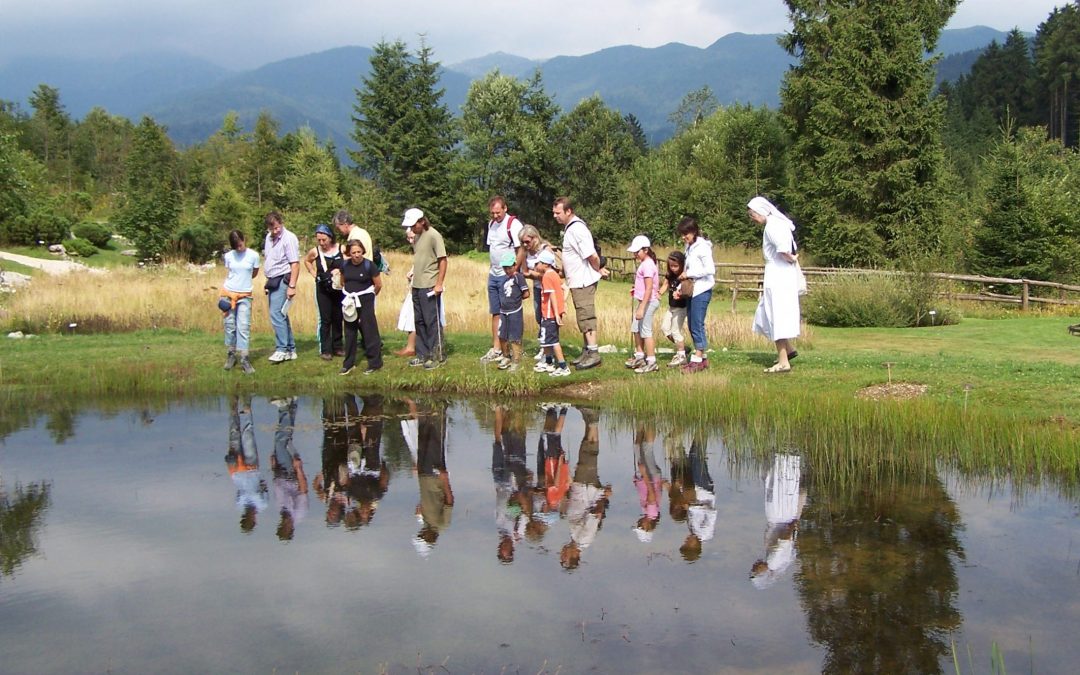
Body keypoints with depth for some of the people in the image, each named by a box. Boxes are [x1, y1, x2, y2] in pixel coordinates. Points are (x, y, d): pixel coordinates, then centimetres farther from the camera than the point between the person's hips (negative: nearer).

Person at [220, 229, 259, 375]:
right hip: (228, 293, 2)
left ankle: (244, 359, -7)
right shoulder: (229, 256, 2)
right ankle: (231, 354, 17)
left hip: (244, 295, -2)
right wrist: (223, 295, 1)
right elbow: (227, 276, 7)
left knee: (244, 327, -6)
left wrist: (242, 279, 5)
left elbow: (254, 274, 10)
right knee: (230, 326, 5)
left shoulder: (253, 255, -4)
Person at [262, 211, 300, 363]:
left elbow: (295, 264, -16)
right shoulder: (269, 237, 12)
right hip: (272, 281, 8)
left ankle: (282, 349, -7)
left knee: (276, 314, -14)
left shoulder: (289, 238, -12)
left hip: (282, 281, -8)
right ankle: (291, 350, 17)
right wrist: (268, 282, 13)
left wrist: (292, 286, -20)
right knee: (281, 315, 10)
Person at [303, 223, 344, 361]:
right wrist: (314, 274, 6)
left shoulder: (341, 249, -7)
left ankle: (337, 347, 21)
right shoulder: (315, 251, -4)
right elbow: (306, 261, 17)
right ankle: (325, 350, 0)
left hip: (338, 289, 1)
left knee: (338, 319, 10)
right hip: (322, 290, -1)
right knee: (325, 319, -3)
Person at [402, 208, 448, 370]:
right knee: (419, 321, 13)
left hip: (429, 287, -8)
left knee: (432, 322, -3)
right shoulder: (417, 237, 12)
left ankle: (437, 356, 4)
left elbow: (443, 260, -13)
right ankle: (423, 355, 22)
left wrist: (439, 284, -17)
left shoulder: (434, 236, -11)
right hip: (417, 286, 8)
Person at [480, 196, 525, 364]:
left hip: (508, 275, -8)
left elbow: (521, 250, -16)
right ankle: (496, 349, 15)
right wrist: (493, 268, 12)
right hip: (493, 274, 8)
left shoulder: (513, 224, -11)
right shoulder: (491, 224, 14)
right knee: (495, 313, 10)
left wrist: (514, 270, -20)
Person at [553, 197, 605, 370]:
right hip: (577, 282, 10)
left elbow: (593, 256, -23)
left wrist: (597, 271, -9)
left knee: (586, 317, -6)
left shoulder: (577, 229, -19)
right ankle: (587, 351, 22)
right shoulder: (569, 228, 12)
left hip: (583, 282, -10)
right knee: (584, 317, 14)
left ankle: (594, 353, -3)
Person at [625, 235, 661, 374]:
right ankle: (639, 356, 33)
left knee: (646, 331, -5)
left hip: (648, 301, -11)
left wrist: (641, 308, -25)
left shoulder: (647, 265, -19)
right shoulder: (644, 263, 11)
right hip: (642, 300, 11)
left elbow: (649, 289, -24)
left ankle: (651, 362, 2)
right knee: (636, 328, 20)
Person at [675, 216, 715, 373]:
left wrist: (689, 274, -14)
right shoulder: (689, 247, 15)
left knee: (697, 325, -8)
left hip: (702, 290, -9)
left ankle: (698, 359, -4)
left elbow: (710, 269, -19)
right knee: (692, 326, 10)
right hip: (691, 290, 9)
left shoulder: (702, 247, -11)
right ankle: (701, 359, 18)